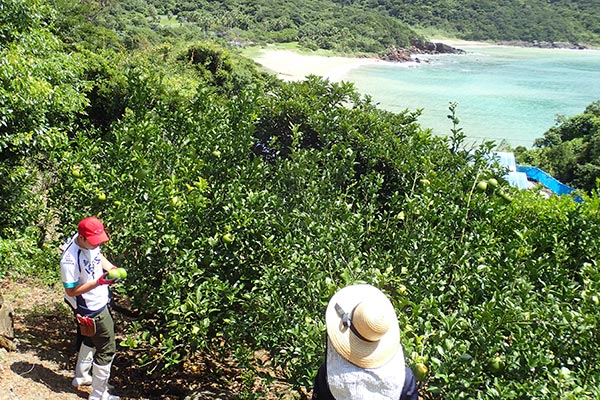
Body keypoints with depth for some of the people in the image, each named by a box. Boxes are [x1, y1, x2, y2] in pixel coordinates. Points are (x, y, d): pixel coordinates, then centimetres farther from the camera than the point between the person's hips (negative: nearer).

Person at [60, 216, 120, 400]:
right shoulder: (70, 260, -33)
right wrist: (98, 282, -33)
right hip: (92, 311, -9)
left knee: (90, 340, 29)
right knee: (106, 350, 4)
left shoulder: (89, 243, -10)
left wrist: (112, 268, -7)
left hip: (100, 303, 9)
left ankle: (81, 376, 52)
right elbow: (71, 291, -24)